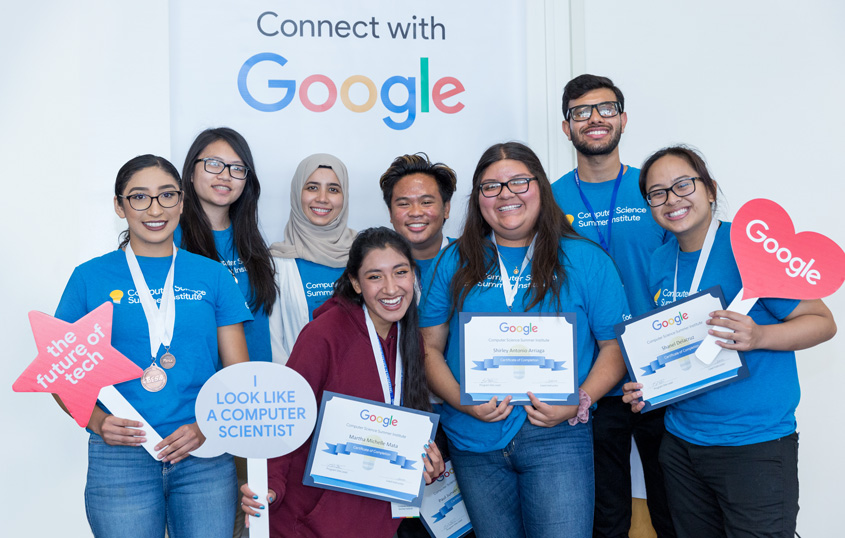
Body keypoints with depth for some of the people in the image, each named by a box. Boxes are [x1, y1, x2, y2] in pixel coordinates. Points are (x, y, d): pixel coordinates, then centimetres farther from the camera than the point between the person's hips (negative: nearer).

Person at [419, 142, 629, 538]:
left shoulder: (587, 261, 2)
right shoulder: (453, 264, 6)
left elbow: (615, 345, 2)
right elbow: (430, 347, 5)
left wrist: (580, 402, -13)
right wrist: (462, 401, -11)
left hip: (556, 437, -2)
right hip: (474, 438, 2)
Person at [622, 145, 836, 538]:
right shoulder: (660, 263, 5)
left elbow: (823, 322, -11)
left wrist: (757, 336, -28)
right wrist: (644, 385, -1)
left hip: (754, 445, -6)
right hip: (680, 441, 6)